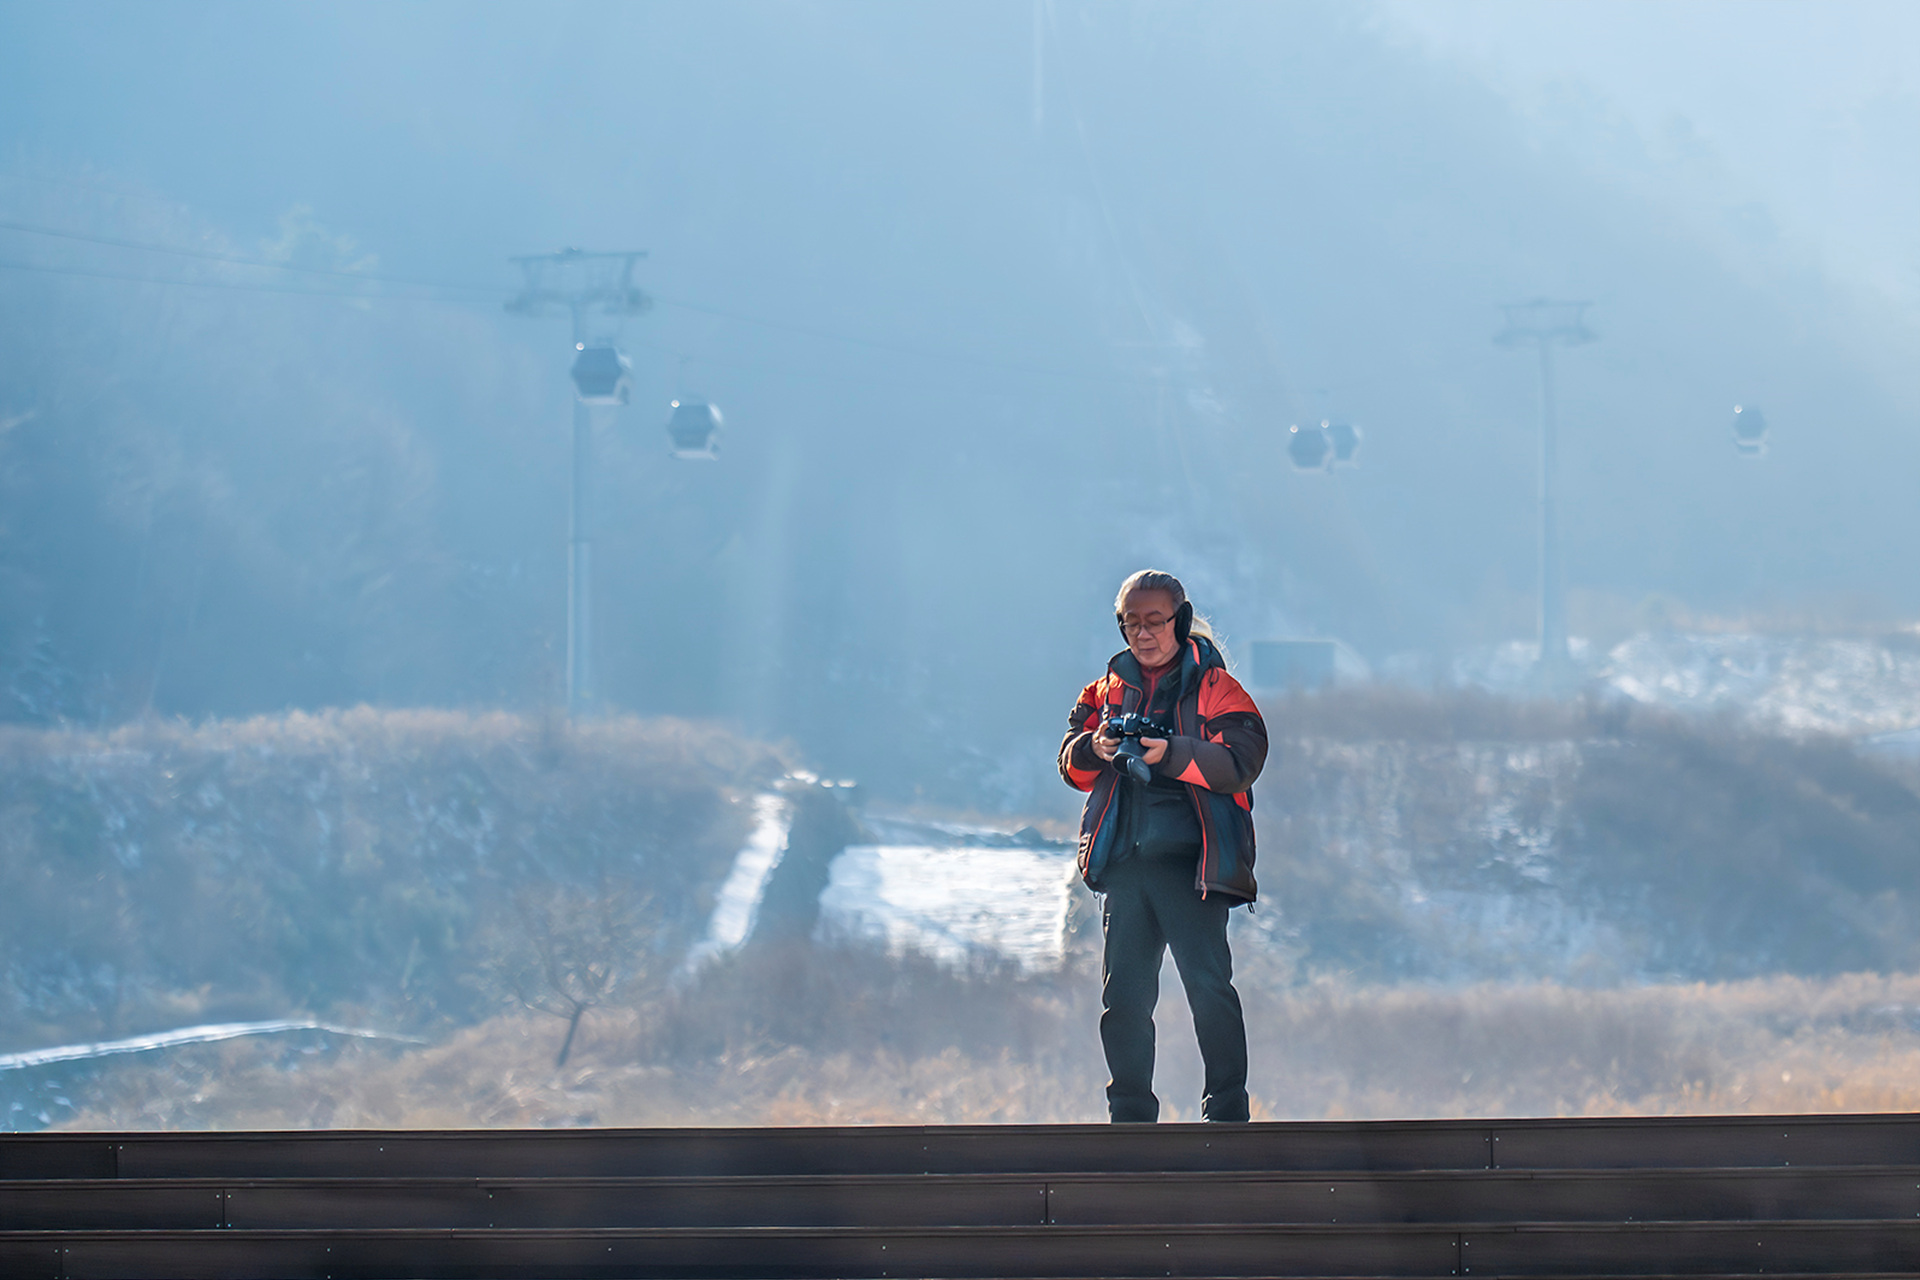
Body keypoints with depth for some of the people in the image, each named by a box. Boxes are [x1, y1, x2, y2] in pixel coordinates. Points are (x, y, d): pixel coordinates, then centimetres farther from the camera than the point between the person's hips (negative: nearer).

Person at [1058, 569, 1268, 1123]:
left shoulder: (1214, 687, 2)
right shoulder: (1109, 689, 17)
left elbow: (1240, 760, -11)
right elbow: (1071, 764, 14)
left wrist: (1171, 754, -24)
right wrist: (1093, 749, -9)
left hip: (1189, 861, -5)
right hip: (1124, 863, 5)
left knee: (1209, 987, -11)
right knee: (1124, 994, 6)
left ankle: (1227, 1109, -3)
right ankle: (1131, 1114, 15)